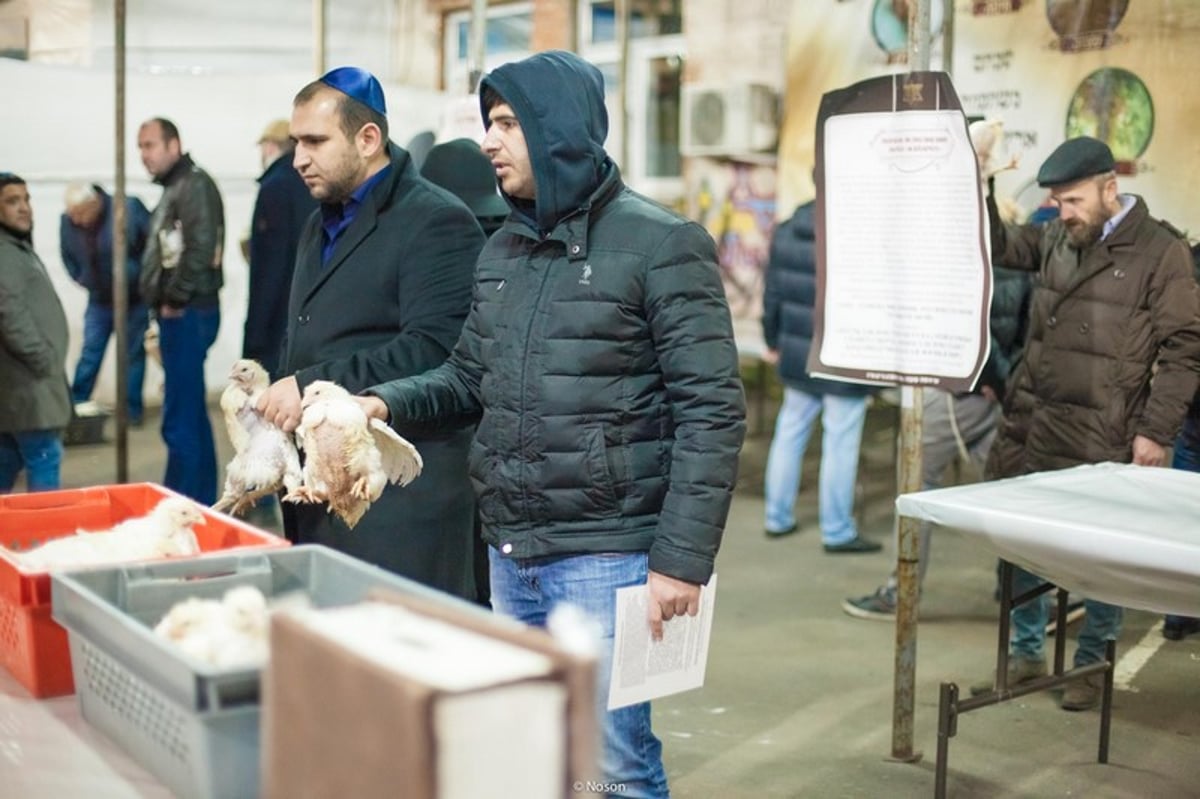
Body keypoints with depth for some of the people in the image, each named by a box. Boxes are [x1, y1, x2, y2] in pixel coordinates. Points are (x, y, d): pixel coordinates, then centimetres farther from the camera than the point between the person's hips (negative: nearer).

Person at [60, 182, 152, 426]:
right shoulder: (68, 222, -9)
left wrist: (139, 275, -15)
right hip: (99, 300, 2)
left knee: (134, 353, 7)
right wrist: (83, 280, 0)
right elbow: (69, 258, 5)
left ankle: (133, 409, 16)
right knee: (90, 354, 3)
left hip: (135, 297, -2)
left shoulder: (129, 209, -22)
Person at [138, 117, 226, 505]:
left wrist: (175, 300, -16)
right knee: (191, 414, 15)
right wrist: (164, 302, 13)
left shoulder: (194, 184, -11)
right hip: (177, 313, 10)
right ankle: (201, 501, 23)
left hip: (187, 313, -10)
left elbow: (200, 249, -22)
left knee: (181, 419, -9)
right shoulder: (174, 188, 19)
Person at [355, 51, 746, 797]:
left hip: (606, 556, -7)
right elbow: (469, 377, 19)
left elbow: (712, 411, -14)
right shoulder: (503, 248, 10)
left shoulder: (661, 244, -11)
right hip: (510, 552, 7)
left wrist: (682, 559, -18)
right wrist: (387, 403, 0)